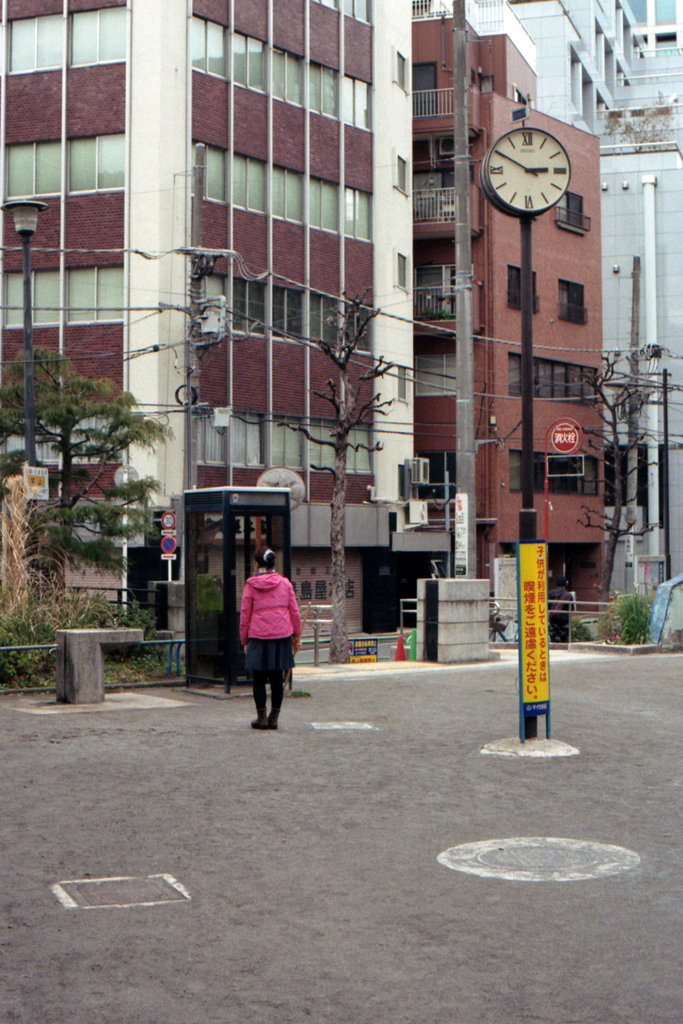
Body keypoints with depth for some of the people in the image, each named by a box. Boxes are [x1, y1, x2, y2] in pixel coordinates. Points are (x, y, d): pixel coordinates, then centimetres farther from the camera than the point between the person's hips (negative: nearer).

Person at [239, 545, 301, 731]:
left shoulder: (251, 585, -2)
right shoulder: (285, 583, 4)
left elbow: (245, 614, 1)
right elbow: (294, 611, 7)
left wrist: (244, 639, 10)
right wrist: (297, 635, 16)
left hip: (259, 636, -2)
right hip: (282, 635, 2)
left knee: (259, 679, 7)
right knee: (277, 678, 8)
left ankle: (261, 717, 9)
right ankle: (274, 717, 11)